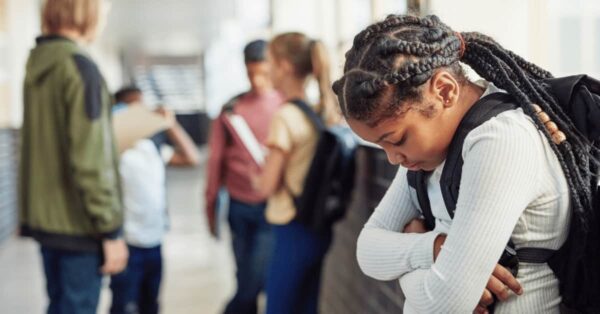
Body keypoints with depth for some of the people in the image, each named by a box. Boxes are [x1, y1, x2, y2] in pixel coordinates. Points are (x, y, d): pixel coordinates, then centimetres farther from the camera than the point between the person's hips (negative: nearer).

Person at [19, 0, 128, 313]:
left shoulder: (37, 65, 9)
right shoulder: (80, 68, -17)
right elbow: (91, 161, -21)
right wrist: (110, 230, -16)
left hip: (44, 216, 8)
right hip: (78, 222, -8)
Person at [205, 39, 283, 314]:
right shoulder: (232, 108, 5)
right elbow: (216, 159, 7)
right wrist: (211, 206, 8)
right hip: (239, 207, 3)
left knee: (254, 283, -9)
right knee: (245, 282, 11)